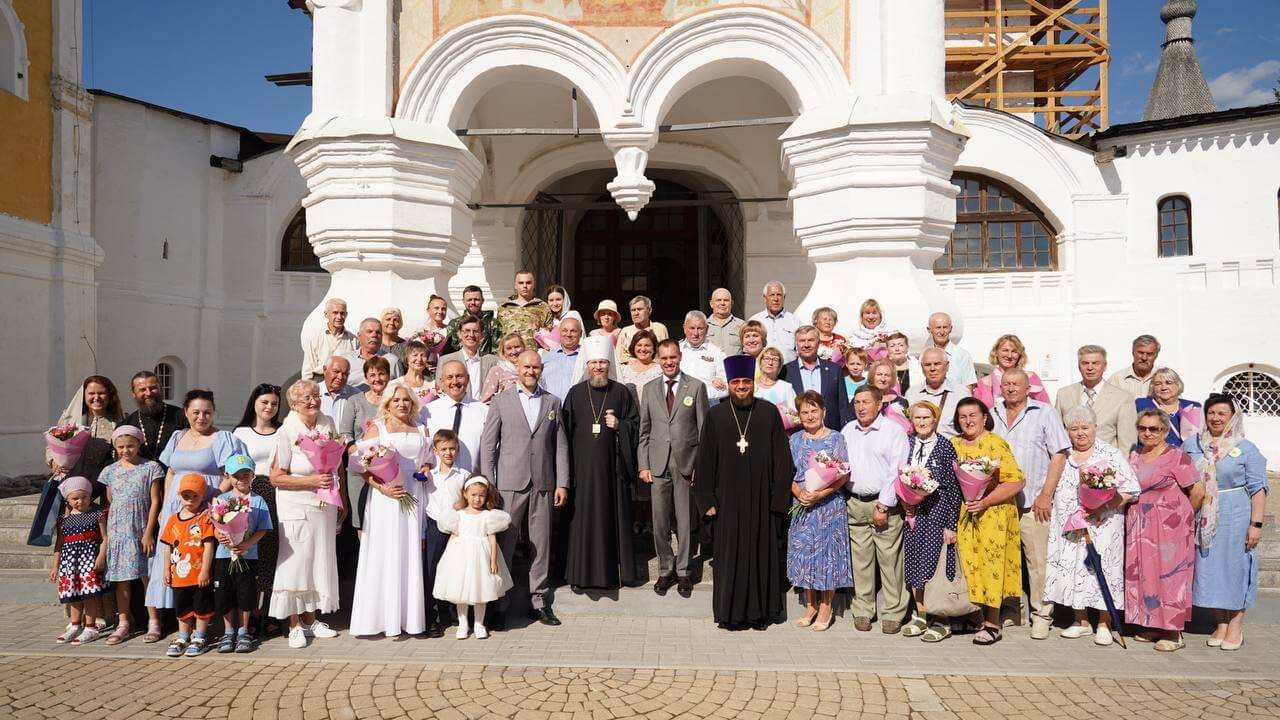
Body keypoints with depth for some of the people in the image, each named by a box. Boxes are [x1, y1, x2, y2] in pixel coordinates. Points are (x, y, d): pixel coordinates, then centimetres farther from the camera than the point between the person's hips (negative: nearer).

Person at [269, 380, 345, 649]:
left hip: (325, 506, 5)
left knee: (320, 561, 11)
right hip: (297, 508, -5)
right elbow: (276, 477, -10)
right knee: (296, 563, -1)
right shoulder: (286, 432, -11)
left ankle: (310, 620, 25)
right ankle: (294, 625, 12)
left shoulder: (328, 423, 3)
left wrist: (342, 499, 12)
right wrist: (312, 481, -19)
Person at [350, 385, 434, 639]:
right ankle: (384, 617, 3)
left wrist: (426, 468, 2)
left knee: (410, 555, 4)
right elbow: (362, 465, -3)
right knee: (385, 555, -3)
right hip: (385, 498, -3)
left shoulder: (421, 430, 15)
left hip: (413, 498, 3)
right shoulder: (377, 429, 3)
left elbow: (429, 458, 25)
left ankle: (409, 616, 10)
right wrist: (381, 487, -16)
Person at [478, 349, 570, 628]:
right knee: (503, 545, 0)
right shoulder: (501, 401, 4)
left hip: (543, 485, 2)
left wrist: (562, 483, 3)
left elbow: (560, 445, 9)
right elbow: (488, 445, 2)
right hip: (509, 484, -2)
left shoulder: (552, 402, 11)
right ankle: (498, 605, 9)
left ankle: (539, 601, 17)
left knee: (541, 543, 7)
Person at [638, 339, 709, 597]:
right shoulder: (649, 389, 9)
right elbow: (644, 430, 9)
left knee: (685, 520, 5)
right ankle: (665, 570, 18)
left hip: (686, 463, -2)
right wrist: (643, 465, 2)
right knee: (660, 522, 5)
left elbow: (704, 429, 0)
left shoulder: (696, 387, 2)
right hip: (658, 464, 2)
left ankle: (683, 571, 17)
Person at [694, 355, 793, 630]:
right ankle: (731, 613, 16)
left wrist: (779, 498, -5)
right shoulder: (715, 416, 3)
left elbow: (782, 459, 1)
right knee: (729, 555, 5)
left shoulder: (769, 413, 2)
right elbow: (705, 461, 4)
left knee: (762, 553, 7)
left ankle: (761, 611, 19)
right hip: (728, 500, 0)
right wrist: (707, 500, -1)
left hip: (761, 500, 0)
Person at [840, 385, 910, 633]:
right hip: (855, 504, 4)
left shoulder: (894, 430, -3)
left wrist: (883, 506, -11)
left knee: (890, 560, -3)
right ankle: (862, 611, 16)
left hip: (885, 504, -4)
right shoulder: (847, 431, 13)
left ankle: (893, 613, 5)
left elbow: (896, 471, -8)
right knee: (860, 559, 7)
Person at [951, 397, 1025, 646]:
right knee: (969, 564, 3)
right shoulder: (953, 444, 9)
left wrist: (985, 501, -19)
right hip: (962, 516, 5)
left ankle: (992, 624, 7)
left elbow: (1017, 481, -12)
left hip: (993, 514, -4)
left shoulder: (996, 444, -8)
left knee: (990, 562, -2)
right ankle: (977, 615, 15)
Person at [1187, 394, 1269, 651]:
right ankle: (1221, 624, 20)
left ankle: (1236, 627, 15)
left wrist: (1256, 523, -12)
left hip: (1235, 518, -3)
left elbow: (1258, 489, -6)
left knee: (1235, 568, 3)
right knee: (1209, 568, 7)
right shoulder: (1193, 446, 7)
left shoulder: (1246, 448, -3)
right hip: (1204, 520, 3)